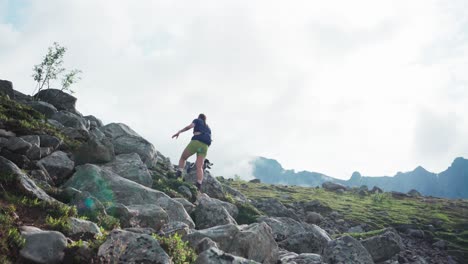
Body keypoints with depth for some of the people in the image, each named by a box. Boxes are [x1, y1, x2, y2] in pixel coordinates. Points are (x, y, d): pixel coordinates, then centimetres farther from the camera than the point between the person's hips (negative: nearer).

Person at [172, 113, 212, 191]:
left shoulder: (197, 120, 19)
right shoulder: (208, 128, 33)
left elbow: (189, 126, -2)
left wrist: (179, 132, -2)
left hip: (196, 142, -4)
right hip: (205, 146, 4)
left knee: (183, 158, 14)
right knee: (199, 167, -5)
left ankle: (179, 174, -7)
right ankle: (199, 186, -22)